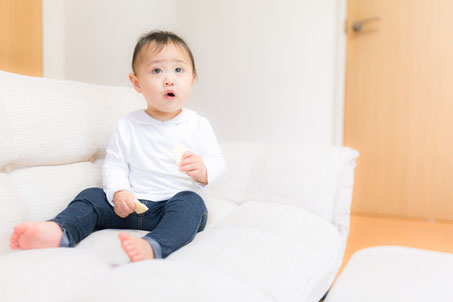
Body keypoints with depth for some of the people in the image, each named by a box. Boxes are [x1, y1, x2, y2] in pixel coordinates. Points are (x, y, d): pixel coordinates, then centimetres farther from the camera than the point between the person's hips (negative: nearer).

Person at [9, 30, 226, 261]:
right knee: (92, 197, -12)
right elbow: (114, 164, 5)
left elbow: (217, 162, 0)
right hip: (131, 207, 3)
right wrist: (118, 192, -15)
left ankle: (152, 246, -56)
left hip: (177, 206, -3)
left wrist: (203, 171, -24)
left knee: (191, 202, -33)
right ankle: (58, 230, -38)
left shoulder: (198, 125, 2)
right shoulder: (127, 125, 7)